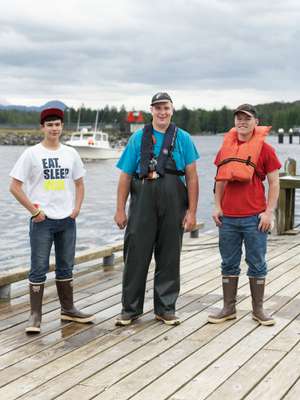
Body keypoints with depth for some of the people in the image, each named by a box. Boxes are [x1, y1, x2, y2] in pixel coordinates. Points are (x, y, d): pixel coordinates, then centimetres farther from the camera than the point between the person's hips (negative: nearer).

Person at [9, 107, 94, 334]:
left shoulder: (70, 153, 7)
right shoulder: (32, 154, -5)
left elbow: (79, 184, 17)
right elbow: (15, 186, -7)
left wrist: (77, 208, 4)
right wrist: (34, 210, -11)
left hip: (67, 220, 4)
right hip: (42, 220, -4)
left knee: (66, 267, 14)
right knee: (39, 268, -3)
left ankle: (68, 309, 26)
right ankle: (35, 316, 4)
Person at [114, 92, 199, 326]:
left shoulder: (182, 138, 8)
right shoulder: (138, 138, 9)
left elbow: (192, 177, 4)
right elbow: (125, 176, 8)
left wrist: (192, 211, -3)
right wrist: (120, 210, 3)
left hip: (173, 204, 0)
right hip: (143, 202, 0)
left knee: (169, 257, 7)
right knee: (136, 256, 1)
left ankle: (165, 308, 20)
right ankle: (131, 308, 14)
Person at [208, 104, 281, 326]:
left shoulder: (264, 149, -3)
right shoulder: (226, 147, 9)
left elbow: (274, 182, -2)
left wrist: (269, 212, -9)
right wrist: (217, 206, 8)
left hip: (254, 218, -4)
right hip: (228, 217, 4)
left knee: (257, 264, 5)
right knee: (229, 264, 10)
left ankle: (258, 309, 16)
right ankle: (229, 308, 19)